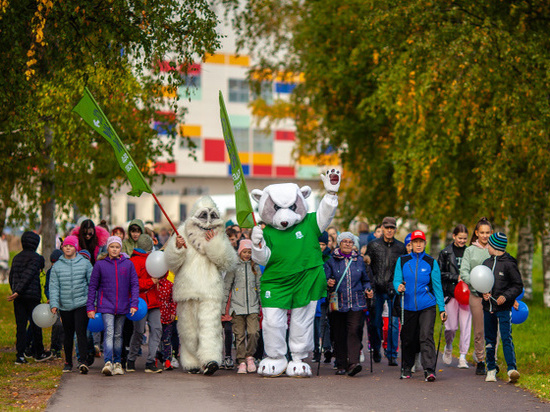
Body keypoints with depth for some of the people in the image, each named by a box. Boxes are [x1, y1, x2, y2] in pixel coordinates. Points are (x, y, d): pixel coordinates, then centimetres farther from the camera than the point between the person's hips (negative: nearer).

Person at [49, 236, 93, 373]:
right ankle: (68, 362, 24)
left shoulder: (85, 263, 2)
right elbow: (54, 286, 4)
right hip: (65, 306, 2)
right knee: (68, 335, 11)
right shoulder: (57, 266, 6)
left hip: (82, 304, -2)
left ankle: (83, 361, -19)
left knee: (81, 332, -14)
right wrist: (54, 304, -7)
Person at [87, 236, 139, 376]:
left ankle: (117, 363, 21)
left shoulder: (128, 264, 3)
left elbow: (134, 285, 6)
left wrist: (134, 304, -5)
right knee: (109, 332, -16)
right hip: (106, 305, -2)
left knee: (118, 334, 11)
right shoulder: (100, 265, 0)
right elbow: (92, 286, 4)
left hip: (122, 306, 2)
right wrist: (90, 307, 1)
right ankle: (108, 363, -25)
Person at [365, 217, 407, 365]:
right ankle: (376, 350, 24)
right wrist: (371, 284, 0)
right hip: (377, 289, 0)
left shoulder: (401, 247, 7)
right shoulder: (373, 245, 6)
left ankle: (392, 355, 0)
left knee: (394, 322, -5)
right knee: (376, 321, 6)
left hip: (394, 290, 0)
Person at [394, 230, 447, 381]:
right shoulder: (402, 261, 7)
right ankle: (407, 369, 27)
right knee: (408, 339, 9)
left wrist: (442, 308, 2)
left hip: (427, 306, -2)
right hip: (408, 306, 2)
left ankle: (429, 370, -19)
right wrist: (399, 287, -21)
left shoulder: (431, 262, 5)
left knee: (426, 336, -15)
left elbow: (437, 286, 5)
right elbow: (397, 279, 4)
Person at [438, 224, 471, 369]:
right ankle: (448, 348, 29)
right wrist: (456, 278, -10)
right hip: (451, 293, -1)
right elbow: (440, 273, 1)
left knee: (465, 325, -3)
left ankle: (463, 356, 4)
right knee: (451, 326, 0)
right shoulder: (446, 253, 3)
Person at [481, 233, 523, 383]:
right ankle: (491, 369, 18)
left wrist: (506, 296, -19)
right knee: (490, 340, 10)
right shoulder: (487, 262, 12)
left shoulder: (509, 264, -7)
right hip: (488, 308, 6)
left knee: (506, 338, -14)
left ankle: (512, 369, -20)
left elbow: (518, 286, -5)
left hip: (504, 308, -6)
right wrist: (483, 293, -1)